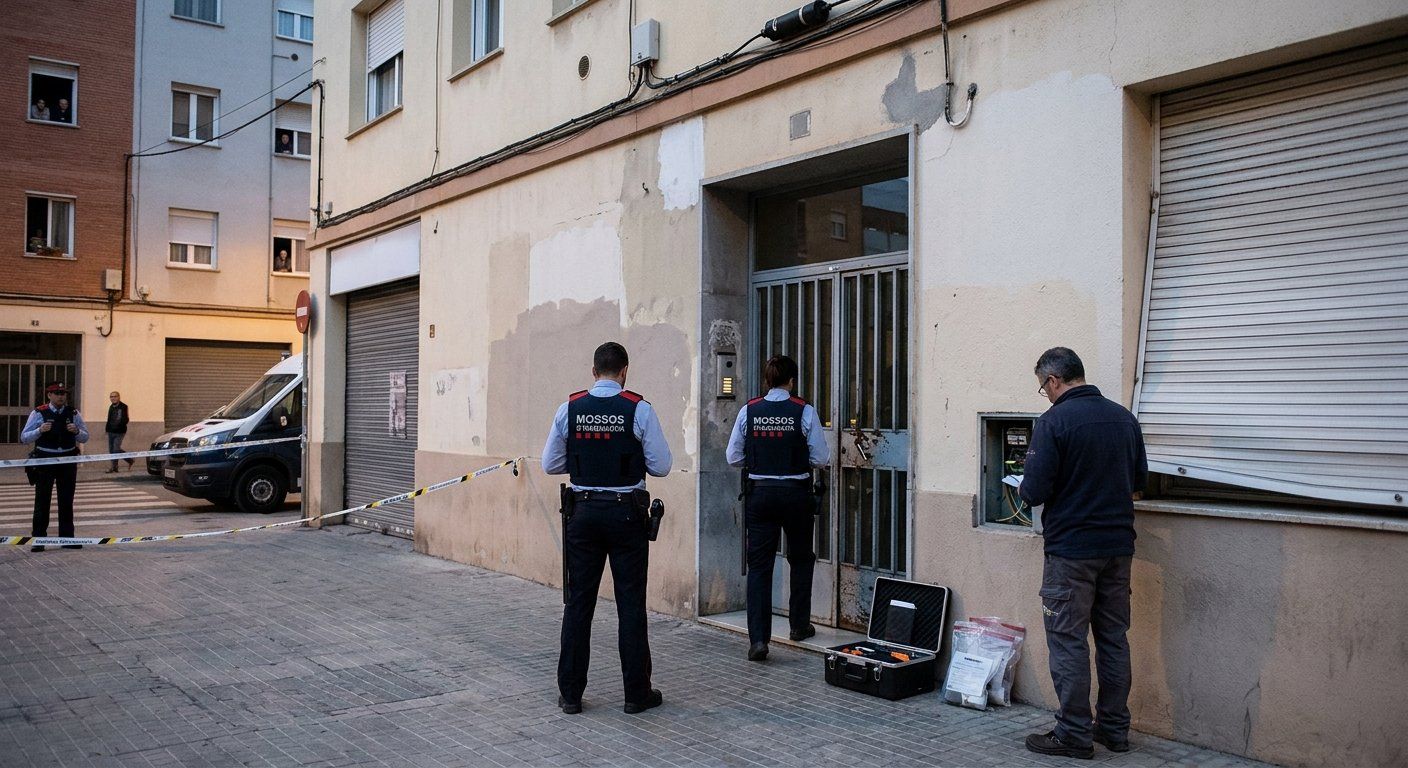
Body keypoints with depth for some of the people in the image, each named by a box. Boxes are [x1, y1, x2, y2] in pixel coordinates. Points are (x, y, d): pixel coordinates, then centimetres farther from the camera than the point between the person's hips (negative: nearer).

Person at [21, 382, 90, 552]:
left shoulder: (73, 414, 7)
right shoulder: (38, 413, -1)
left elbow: (85, 437, 10)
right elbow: (24, 437, -1)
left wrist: (76, 431, -11)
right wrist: (40, 430, -19)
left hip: (68, 460, 3)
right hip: (45, 460, -3)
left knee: (67, 501, 8)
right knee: (42, 501, 0)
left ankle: (67, 538, 15)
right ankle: (39, 539, 5)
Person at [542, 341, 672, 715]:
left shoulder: (570, 408, 0)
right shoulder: (639, 409, -8)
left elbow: (550, 464, 5)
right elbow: (661, 466, -7)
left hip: (583, 512, 2)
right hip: (626, 513, -2)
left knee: (578, 601, 9)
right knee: (630, 603, 5)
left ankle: (570, 693, 16)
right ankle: (637, 693, 13)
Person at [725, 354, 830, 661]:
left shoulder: (749, 411, -2)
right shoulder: (804, 411, -7)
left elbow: (734, 457, 1)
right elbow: (820, 458, -6)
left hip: (759, 493, 1)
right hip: (796, 493, -1)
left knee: (759, 565, 3)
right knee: (801, 559, 20)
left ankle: (758, 638, -5)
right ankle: (799, 625, 30)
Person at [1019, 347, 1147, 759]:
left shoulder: (1053, 421, -14)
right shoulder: (1124, 417, 6)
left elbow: (1036, 490, -17)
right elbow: (1139, 481, 14)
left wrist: (1024, 489, 5)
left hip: (1071, 547, -7)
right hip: (1119, 544, 7)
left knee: (1067, 640, 2)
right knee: (1113, 637, 15)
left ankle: (1074, 733, 7)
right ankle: (1114, 728, 24)